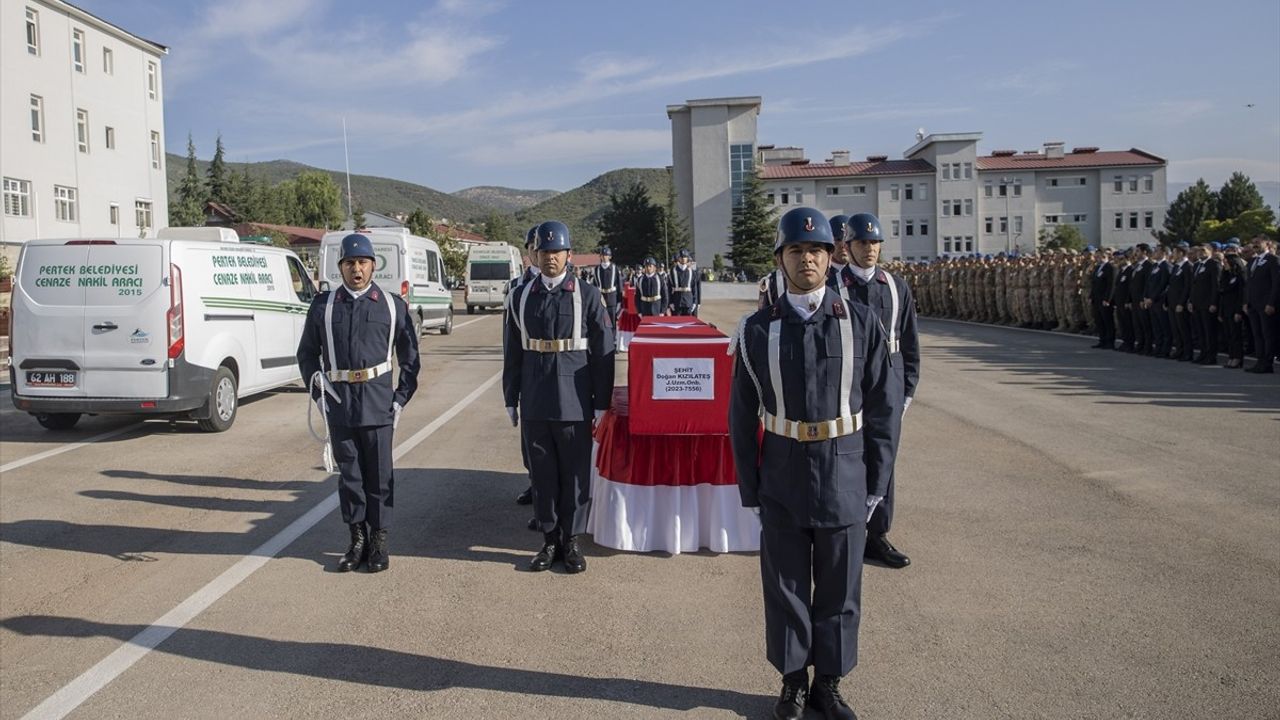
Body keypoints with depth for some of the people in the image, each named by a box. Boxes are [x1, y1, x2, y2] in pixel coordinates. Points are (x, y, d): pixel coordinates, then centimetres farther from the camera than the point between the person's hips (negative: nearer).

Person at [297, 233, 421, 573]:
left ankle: (378, 542, 16)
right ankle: (357, 539, 19)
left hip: (378, 403, -1)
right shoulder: (323, 305, 6)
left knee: (379, 474, 4)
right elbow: (307, 353, 14)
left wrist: (401, 399, 1)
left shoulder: (394, 306, 3)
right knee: (349, 473, 8)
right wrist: (317, 390, 3)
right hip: (339, 403, 1)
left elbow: (410, 359, 8)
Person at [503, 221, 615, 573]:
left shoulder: (588, 296, -2)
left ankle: (572, 541, 19)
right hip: (535, 404, 2)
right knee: (542, 474, 9)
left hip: (575, 404, -2)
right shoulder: (522, 297, 6)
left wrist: (601, 404, -4)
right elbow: (512, 353, 10)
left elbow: (604, 353, -2)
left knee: (576, 475, 5)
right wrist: (511, 399, 9)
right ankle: (550, 540, 22)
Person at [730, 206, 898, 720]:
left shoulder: (861, 324, -4)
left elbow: (884, 409, 0)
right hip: (782, 480, 0)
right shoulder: (758, 329, -3)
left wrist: (876, 484, -1)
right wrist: (750, 489, 0)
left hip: (845, 480, 0)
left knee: (839, 589, 12)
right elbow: (742, 416, 1)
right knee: (785, 587, 12)